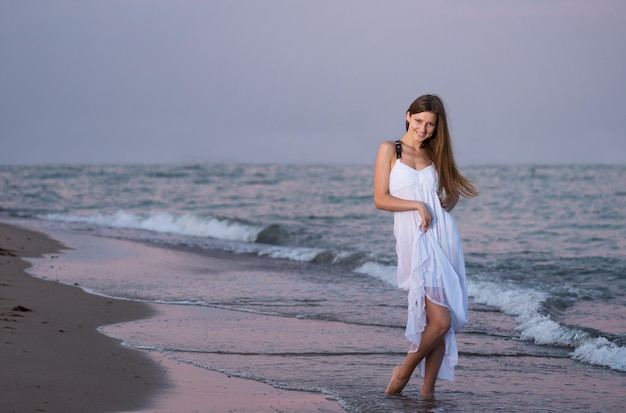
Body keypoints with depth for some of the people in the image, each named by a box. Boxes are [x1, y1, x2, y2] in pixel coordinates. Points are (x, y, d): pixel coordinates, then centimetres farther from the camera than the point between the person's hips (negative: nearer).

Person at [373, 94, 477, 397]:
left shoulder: (435, 155, 15)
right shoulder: (390, 150, 3)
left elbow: (454, 190, 28)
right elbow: (380, 199, -3)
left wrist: (447, 203, 8)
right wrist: (417, 206, -12)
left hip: (443, 236, 5)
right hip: (414, 239, -5)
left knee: (441, 321, -1)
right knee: (440, 320, -14)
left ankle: (428, 390, 6)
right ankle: (404, 372, 8)